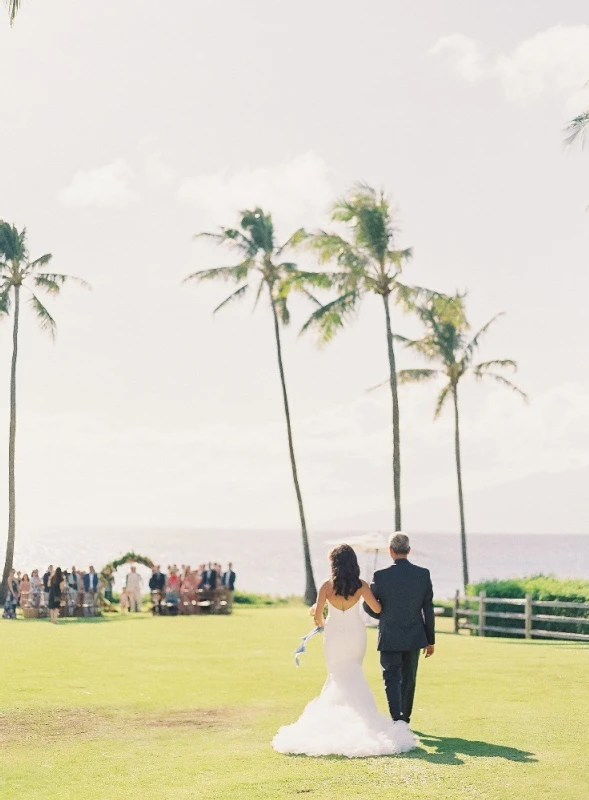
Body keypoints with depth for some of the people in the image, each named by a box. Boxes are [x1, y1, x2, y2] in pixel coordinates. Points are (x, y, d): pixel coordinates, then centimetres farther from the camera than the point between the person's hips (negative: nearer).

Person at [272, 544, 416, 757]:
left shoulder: (327, 586, -9)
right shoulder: (361, 586, -9)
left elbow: (317, 615, -6)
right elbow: (377, 609, -5)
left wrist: (322, 625, 17)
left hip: (334, 634, -1)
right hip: (356, 634, 1)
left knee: (338, 676, 12)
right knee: (353, 677, 15)